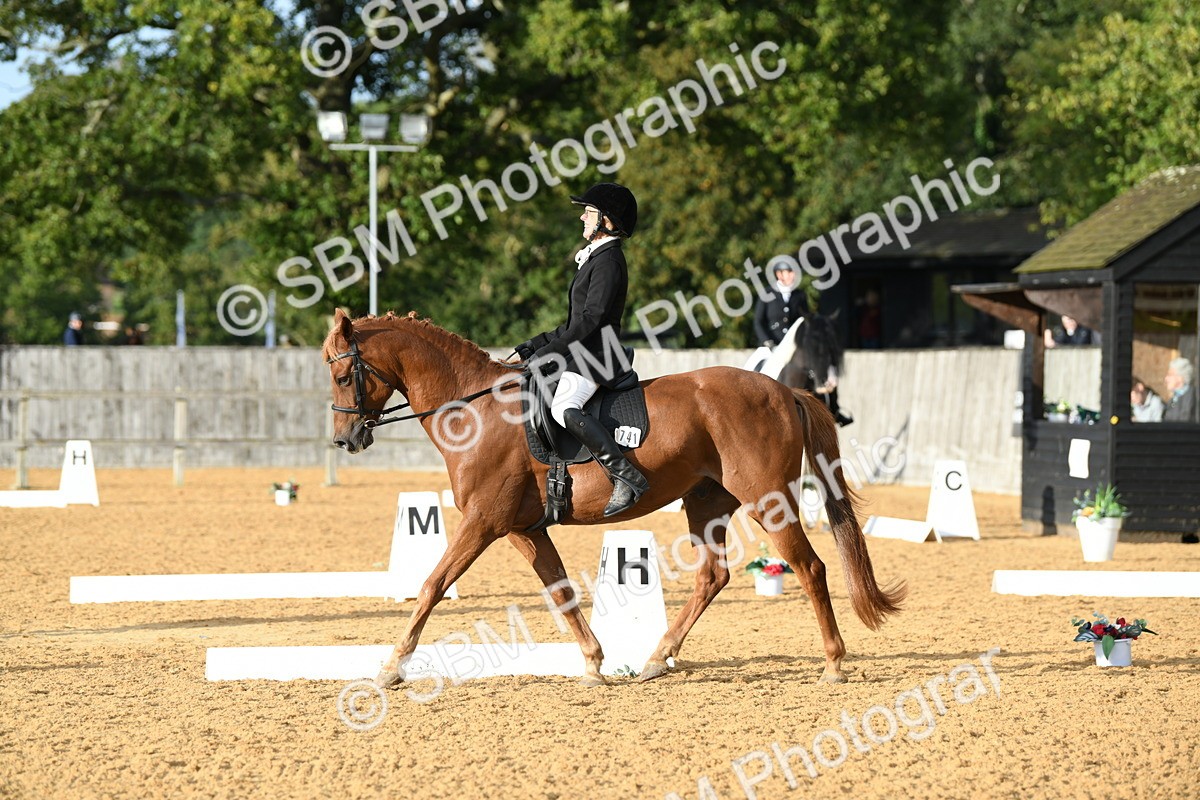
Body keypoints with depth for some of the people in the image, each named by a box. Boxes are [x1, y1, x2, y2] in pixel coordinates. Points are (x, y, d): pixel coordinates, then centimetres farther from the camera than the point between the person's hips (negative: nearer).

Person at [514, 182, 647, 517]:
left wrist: (551, 351, -21)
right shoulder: (595, 258, 21)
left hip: (595, 357, -11)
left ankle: (626, 477, -35)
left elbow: (592, 318, -20)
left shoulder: (608, 261, -11)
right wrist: (538, 344, 20)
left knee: (565, 408, -33)